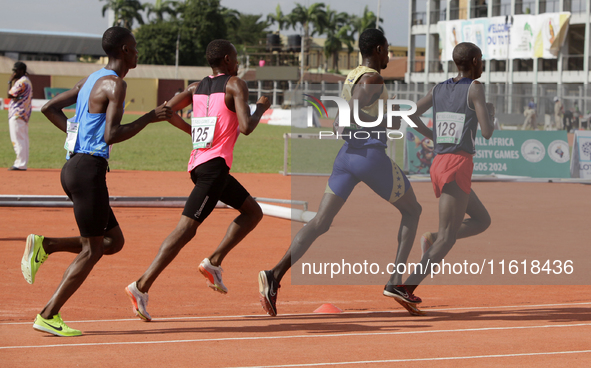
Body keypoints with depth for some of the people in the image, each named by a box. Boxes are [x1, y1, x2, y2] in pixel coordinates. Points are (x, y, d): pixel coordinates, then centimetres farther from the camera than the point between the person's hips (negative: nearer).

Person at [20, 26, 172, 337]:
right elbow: (112, 135, -20)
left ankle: (45, 245, 4)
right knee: (92, 250, -3)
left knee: (114, 241, 14)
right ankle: (48, 316, -4)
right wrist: (150, 118, -12)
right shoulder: (115, 85, -11)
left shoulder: (91, 81, 17)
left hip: (75, 166, 9)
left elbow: (49, 108, 21)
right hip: (89, 169, -9)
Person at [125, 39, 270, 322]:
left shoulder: (197, 87, 14)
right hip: (215, 166, -9)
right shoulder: (235, 85, -5)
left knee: (253, 212, 19)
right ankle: (142, 286, -18)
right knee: (186, 228, -13)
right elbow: (246, 127, -15)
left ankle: (214, 261, 8)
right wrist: (261, 108, 3)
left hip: (199, 162, 9)